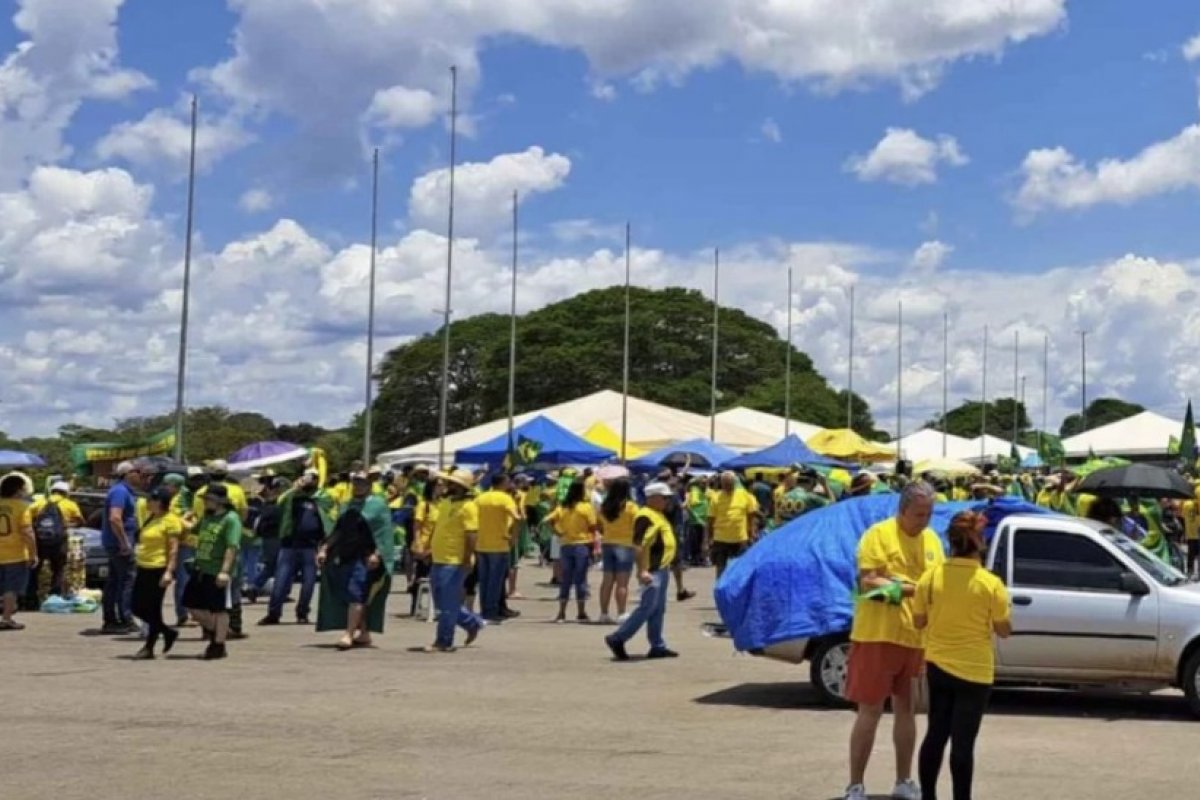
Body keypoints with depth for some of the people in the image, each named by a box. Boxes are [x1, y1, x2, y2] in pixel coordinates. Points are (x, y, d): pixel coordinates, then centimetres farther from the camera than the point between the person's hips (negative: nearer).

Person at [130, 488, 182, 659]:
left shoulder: (170, 520, -11)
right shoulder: (150, 518, 16)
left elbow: (174, 549, -15)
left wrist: (169, 571, -22)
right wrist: (138, 563, 22)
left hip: (158, 570, -9)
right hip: (143, 568, 9)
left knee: (153, 610, -2)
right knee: (138, 608, 10)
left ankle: (149, 647, 9)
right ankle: (168, 632, 23)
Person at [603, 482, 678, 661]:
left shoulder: (659, 515, 16)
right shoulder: (646, 517, -17)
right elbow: (639, 545, -24)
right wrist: (642, 571, -28)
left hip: (662, 569, 10)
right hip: (652, 571, -10)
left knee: (658, 610, 12)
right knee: (647, 608, -9)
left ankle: (657, 646, 17)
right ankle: (617, 639, -4)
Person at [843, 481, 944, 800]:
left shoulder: (932, 540, 9)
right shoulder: (878, 534, -10)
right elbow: (868, 583, -16)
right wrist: (913, 588, -24)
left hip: (917, 637, 6)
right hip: (879, 635, -6)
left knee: (906, 708, 13)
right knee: (870, 711, -1)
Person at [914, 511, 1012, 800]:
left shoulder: (931, 577, -6)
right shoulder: (990, 583, -14)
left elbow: (918, 622, 2)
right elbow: (1004, 630, -7)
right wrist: (1003, 608, 11)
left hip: (938, 665, 4)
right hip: (974, 670, -4)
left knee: (936, 733, 15)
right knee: (963, 740, 1)